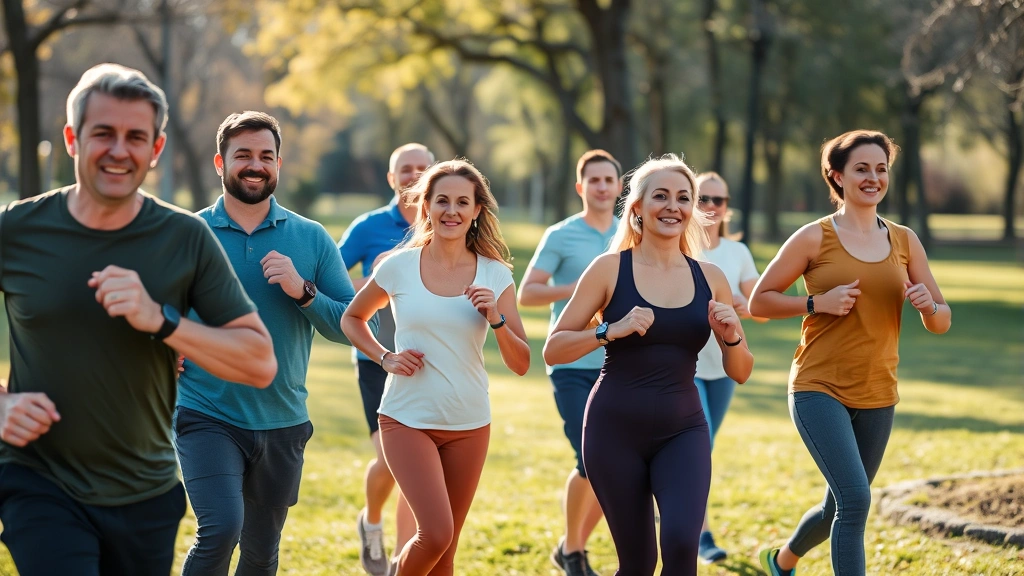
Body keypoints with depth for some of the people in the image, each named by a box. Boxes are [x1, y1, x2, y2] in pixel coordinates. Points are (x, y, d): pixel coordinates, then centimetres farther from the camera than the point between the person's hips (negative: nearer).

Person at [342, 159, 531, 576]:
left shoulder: (495, 275, -1)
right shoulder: (398, 267, -4)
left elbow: (520, 364, 1)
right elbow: (351, 319, 13)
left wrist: (496, 319, -16)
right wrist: (385, 358, -4)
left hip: (469, 425, 3)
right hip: (408, 420, -2)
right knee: (436, 534, -19)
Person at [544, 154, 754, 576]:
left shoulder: (709, 278, 5)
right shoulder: (611, 269, -3)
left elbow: (739, 372, 11)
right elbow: (553, 350, -5)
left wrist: (731, 337, -9)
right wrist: (612, 331, -19)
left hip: (683, 430, 2)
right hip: (616, 429, -2)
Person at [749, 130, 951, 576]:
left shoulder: (904, 241, 6)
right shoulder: (815, 238, -6)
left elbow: (941, 322, 9)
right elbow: (759, 302, -2)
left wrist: (928, 306, -14)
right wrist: (818, 303, -16)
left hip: (877, 396, 5)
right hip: (819, 389, -5)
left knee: (841, 509, 17)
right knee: (855, 498, -22)